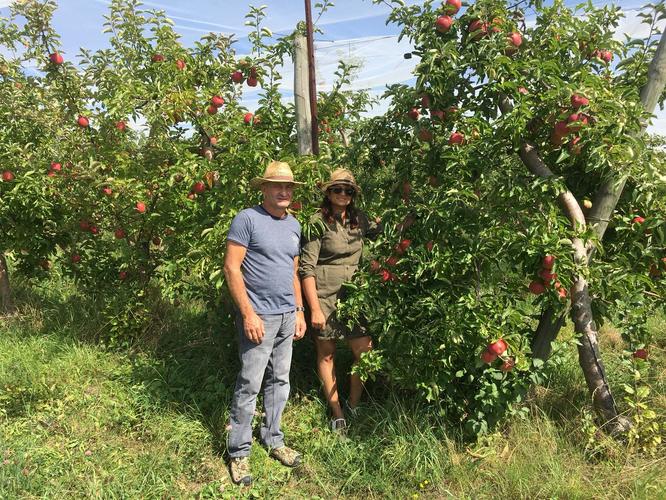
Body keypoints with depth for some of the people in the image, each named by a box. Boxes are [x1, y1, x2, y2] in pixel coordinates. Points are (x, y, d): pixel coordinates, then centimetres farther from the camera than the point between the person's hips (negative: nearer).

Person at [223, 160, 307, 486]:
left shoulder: (294, 225, 12)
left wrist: (299, 311, 14)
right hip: (259, 316, -6)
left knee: (280, 381, 14)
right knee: (250, 385, -1)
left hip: (288, 316, 7)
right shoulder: (247, 219, -9)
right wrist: (248, 314, -17)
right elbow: (231, 268, -13)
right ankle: (239, 452, 14)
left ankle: (273, 440, 30)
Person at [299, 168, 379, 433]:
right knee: (326, 353, 8)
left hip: (353, 295, 5)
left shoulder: (359, 219, 7)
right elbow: (307, 268, -12)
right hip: (324, 295, -5)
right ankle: (337, 413, 24)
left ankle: (353, 406, 23)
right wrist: (314, 309, -15)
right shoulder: (318, 222, -10)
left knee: (365, 351, 2)